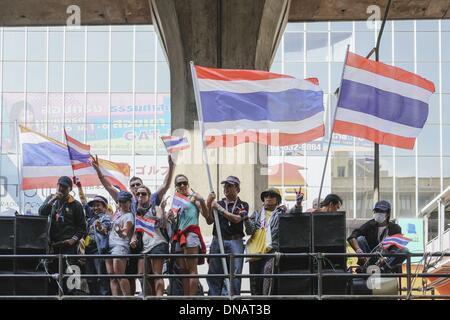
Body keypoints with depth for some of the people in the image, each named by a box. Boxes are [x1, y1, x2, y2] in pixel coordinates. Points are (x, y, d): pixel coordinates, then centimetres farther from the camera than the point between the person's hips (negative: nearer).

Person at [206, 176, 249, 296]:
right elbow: (209, 221, 6)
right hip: (217, 241, 2)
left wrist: (219, 208, -6)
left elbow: (236, 219, -8)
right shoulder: (218, 203, 16)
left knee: (234, 274, -7)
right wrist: (209, 205, -7)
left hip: (235, 242, -2)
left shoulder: (243, 205, 9)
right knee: (214, 275, -1)